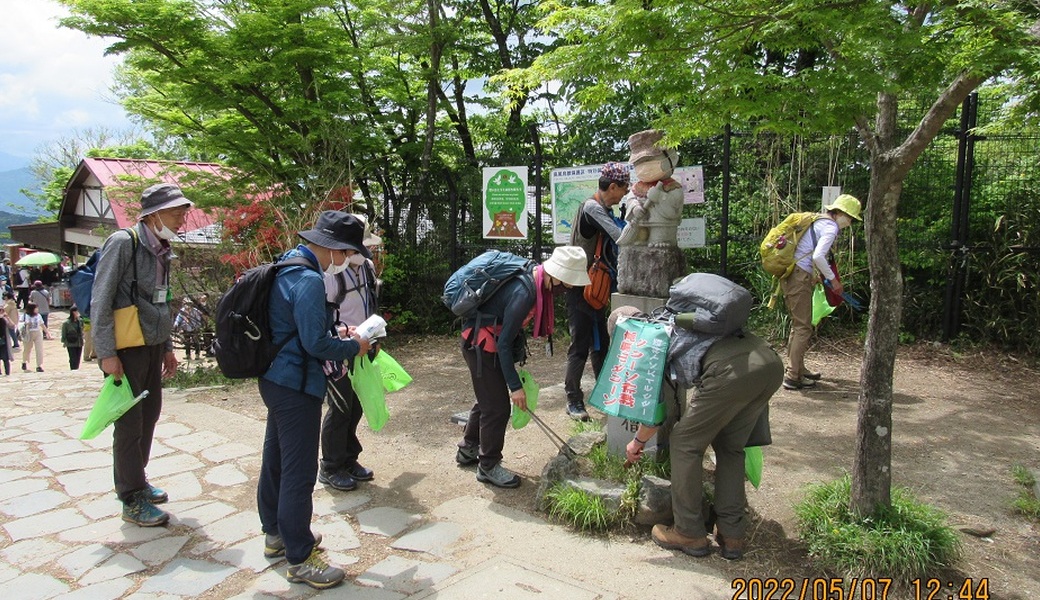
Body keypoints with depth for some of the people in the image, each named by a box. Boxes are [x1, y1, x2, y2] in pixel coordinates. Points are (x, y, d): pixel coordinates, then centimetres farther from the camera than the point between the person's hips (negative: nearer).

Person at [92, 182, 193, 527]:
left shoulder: (160, 250, 11)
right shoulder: (123, 243, -14)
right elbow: (100, 301, -16)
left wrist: (167, 347, 19)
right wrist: (106, 353, -18)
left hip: (153, 348, 8)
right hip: (127, 349, -8)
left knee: (149, 415, 15)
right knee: (130, 424, 0)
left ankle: (135, 481, 33)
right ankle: (132, 502, 12)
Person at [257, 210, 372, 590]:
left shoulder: (287, 268, 10)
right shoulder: (308, 280, -22)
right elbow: (315, 344, -24)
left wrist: (336, 332, 10)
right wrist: (353, 347, -9)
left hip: (276, 380, 11)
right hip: (296, 387, -11)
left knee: (275, 460, 21)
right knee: (299, 472, -1)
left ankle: (276, 534, 39)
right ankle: (299, 559, 11)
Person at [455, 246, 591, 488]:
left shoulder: (534, 279, -3)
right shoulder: (524, 293, -31)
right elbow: (504, 343, -26)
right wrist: (515, 386, -21)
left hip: (481, 342, 10)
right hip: (481, 345, -10)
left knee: (487, 399, 22)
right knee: (497, 407, -1)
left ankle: (467, 450, 40)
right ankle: (488, 467, 16)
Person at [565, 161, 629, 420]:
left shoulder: (604, 210, 11)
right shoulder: (592, 208, -18)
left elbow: (609, 253, 13)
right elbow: (620, 237, -32)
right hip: (581, 288, -9)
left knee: (601, 343, 15)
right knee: (580, 345, -3)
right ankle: (573, 401, 8)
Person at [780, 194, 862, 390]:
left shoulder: (819, 221, 19)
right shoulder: (830, 227, -9)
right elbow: (818, 256, -22)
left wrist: (821, 274, 22)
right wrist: (832, 279, -11)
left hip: (791, 275, 10)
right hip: (799, 277, -10)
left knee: (798, 325, 18)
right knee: (803, 327, -4)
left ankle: (798, 369, 28)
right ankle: (792, 377, -2)